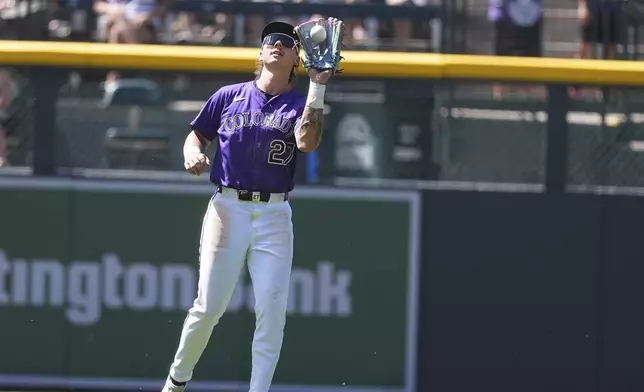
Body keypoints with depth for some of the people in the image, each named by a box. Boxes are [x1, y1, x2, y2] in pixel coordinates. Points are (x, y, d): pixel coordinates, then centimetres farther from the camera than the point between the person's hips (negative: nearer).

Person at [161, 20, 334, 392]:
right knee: (209, 306, -4)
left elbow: (308, 142, -14)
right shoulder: (229, 96, 10)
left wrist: (318, 85, -18)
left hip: (275, 214, 0)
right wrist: (193, 154, -5)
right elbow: (197, 135, 18)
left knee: (272, 312, -8)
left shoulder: (300, 104, 6)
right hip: (228, 208, 0)